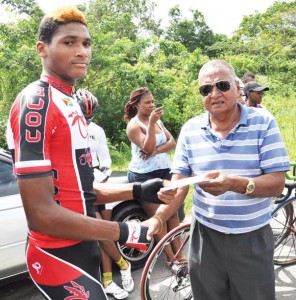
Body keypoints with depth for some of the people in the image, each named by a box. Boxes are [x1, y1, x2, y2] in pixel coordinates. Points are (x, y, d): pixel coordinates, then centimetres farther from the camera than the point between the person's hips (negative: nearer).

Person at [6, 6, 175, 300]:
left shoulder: (68, 103, 10)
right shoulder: (35, 103, -20)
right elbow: (41, 213, -24)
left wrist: (137, 191, 2)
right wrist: (125, 232, -20)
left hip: (81, 248, 10)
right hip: (59, 257, -9)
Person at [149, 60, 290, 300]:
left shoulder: (263, 123, -9)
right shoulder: (190, 130, -2)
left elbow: (277, 184, -14)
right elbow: (178, 185, -5)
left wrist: (235, 184, -32)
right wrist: (157, 219, -21)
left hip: (253, 239, -1)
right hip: (206, 237, 2)